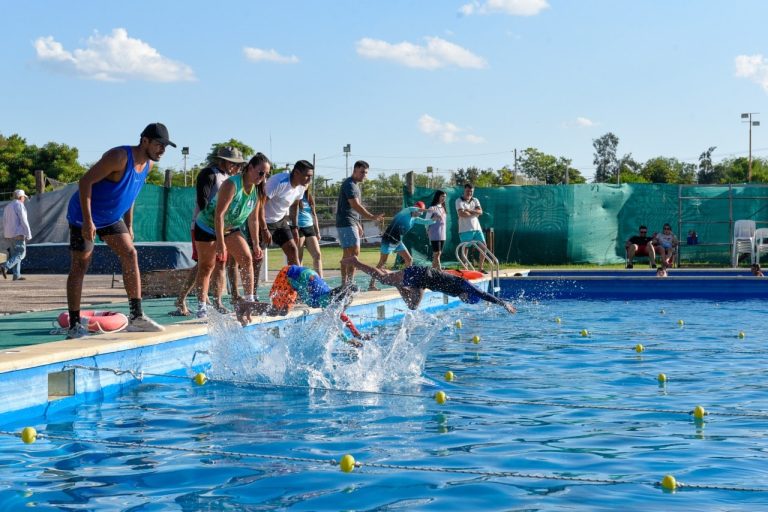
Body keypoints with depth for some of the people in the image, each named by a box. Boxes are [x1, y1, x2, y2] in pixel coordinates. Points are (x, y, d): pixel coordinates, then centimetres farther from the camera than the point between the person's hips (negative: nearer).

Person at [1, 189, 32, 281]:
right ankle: (5, 267, -23)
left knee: (15, 254, 11)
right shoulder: (20, 205, -9)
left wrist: (5, 235, 19)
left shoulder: (7, 206, 16)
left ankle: (16, 275, 6)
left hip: (9, 235, 8)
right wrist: (28, 234, -11)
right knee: (20, 254, -6)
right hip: (18, 233, -8)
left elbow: (4, 222, 16)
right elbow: (24, 221, -14)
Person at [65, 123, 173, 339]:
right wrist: (88, 221, -31)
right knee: (80, 266, -5)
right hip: (85, 215, -8)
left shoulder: (148, 165, 0)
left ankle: (136, 317, -1)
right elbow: (85, 182, -27)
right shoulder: (119, 157, -27)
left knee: (130, 255, -3)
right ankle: (74, 325, -1)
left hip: (111, 217, 8)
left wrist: (129, 226, 13)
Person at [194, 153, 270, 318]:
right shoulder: (231, 184, -29)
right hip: (208, 226, -6)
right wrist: (220, 242, -35)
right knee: (206, 266, -2)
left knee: (247, 259, -7)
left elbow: (253, 219, 4)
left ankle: (249, 300, -4)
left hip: (231, 229, 6)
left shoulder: (257, 191, -6)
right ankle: (202, 305, 2)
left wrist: (256, 244, 3)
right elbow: (219, 214, -32)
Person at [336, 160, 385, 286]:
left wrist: (358, 224, 20)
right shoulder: (349, 185, -13)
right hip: (347, 223, -10)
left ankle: (344, 283, 12)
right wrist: (372, 217, -29)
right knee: (354, 252, -16)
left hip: (352, 223, 10)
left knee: (347, 255, 10)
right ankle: (350, 282, -19)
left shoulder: (355, 185, 19)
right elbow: (355, 205, -24)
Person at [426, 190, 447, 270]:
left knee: (438, 253, 8)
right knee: (437, 253, -10)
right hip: (435, 235, -7)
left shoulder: (443, 208, 14)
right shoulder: (432, 208, -7)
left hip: (442, 234, 8)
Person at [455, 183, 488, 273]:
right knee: (465, 249, -3)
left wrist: (469, 210, -16)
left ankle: (481, 267, 11)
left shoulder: (475, 200, 13)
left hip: (477, 229, 5)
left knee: (484, 248, 3)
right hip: (465, 230, -5)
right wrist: (475, 213, -6)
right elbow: (462, 214, -17)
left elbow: (480, 212, -3)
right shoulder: (459, 201, -2)